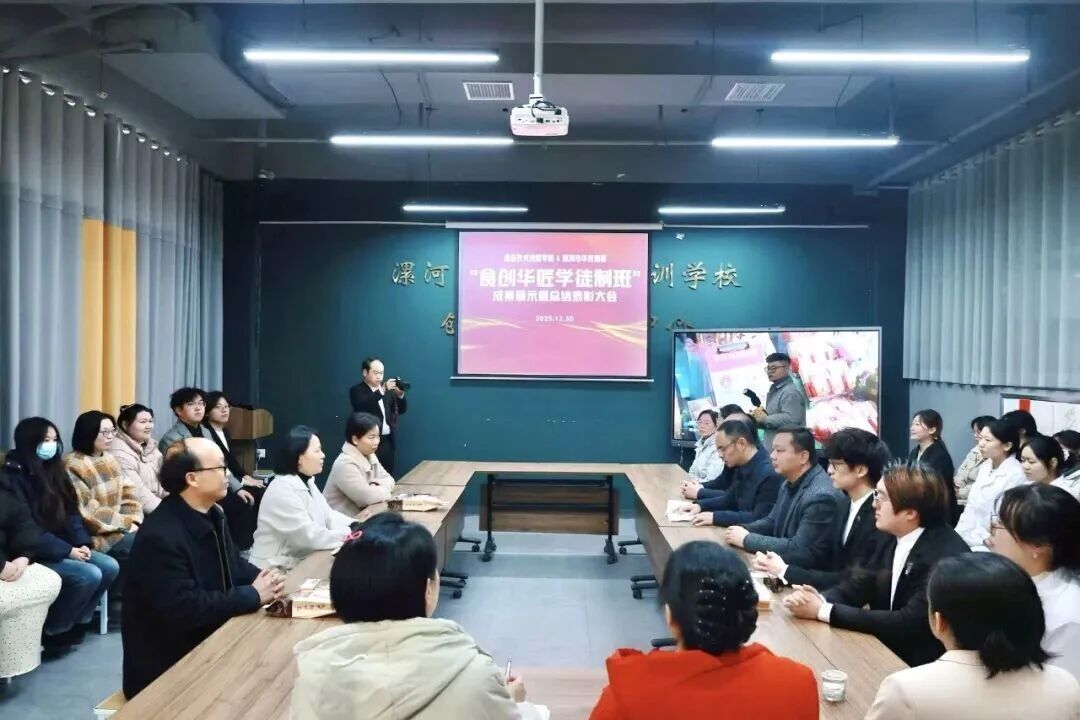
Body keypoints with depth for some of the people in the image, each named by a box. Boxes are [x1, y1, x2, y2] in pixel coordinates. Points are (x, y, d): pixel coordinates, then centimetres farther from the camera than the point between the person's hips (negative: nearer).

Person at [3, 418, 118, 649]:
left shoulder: (52, 470, 12)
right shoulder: (13, 476, -13)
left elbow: (70, 513, 11)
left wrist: (82, 543, -7)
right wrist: (67, 551, -21)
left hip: (62, 547, 8)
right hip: (35, 552, -8)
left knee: (110, 567, -10)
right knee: (89, 575, -24)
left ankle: (77, 621, 6)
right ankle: (53, 631, -5)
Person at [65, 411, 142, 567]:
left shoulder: (109, 459, 13)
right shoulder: (73, 466, -11)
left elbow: (128, 492, 10)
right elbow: (87, 512, -16)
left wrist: (133, 521, -7)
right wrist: (126, 524, -15)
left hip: (122, 527, 7)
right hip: (97, 534, -7)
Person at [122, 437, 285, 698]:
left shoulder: (212, 515, 5)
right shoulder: (161, 536, -25)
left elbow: (233, 565, 14)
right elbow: (183, 608, -29)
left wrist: (262, 580, -7)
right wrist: (253, 595, -22)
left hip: (209, 644, 8)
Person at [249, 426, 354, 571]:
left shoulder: (308, 482, 8)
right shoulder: (283, 490, -21)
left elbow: (328, 516, 8)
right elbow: (308, 536, -25)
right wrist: (349, 535, -21)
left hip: (301, 561, 8)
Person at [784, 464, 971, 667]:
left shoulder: (948, 556, -24)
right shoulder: (894, 538, 1)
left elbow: (908, 623, -28)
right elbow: (860, 585, 7)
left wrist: (823, 611, -24)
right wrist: (820, 599, -15)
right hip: (887, 652, 7)